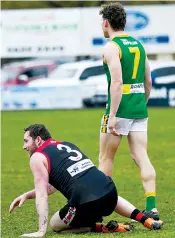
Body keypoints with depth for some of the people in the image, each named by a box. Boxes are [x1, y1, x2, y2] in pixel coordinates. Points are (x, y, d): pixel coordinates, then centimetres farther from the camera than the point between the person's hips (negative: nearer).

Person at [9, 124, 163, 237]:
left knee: (55, 225, 20)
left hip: (86, 204, -7)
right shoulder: (66, 145, 26)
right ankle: (145, 220, 23)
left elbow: (42, 196, -4)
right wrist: (27, 195, 30)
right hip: (110, 191, 7)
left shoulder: (38, 158, 2)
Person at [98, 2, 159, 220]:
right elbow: (148, 82, 17)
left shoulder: (111, 47, -9)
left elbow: (117, 82, -19)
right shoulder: (138, 45, 14)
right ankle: (151, 207, -10)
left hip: (120, 111, -6)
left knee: (105, 158, 7)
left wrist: (112, 116, -20)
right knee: (142, 158, 0)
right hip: (139, 110, 6)